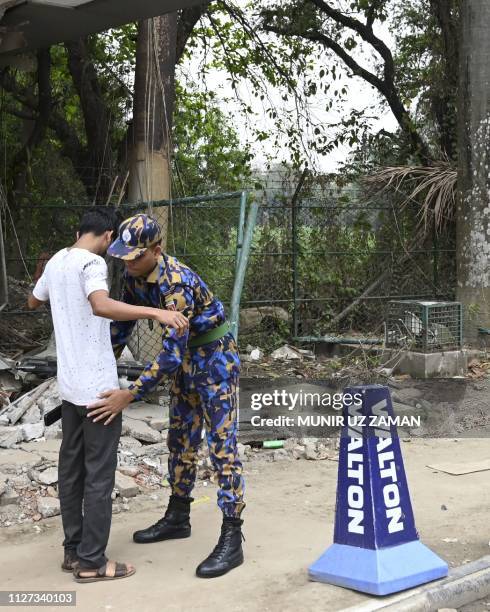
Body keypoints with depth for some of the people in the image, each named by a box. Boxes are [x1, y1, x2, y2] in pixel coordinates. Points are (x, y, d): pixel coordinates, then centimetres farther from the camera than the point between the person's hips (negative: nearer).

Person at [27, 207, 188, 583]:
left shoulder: (56, 261, 10)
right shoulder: (92, 263, -15)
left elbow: (33, 302, 28)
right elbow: (102, 306, -36)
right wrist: (155, 312, -41)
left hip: (70, 386, 9)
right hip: (97, 387, -9)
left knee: (72, 469, 14)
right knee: (99, 475, 0)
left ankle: (74, 551, 24)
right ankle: (91, 562, 7)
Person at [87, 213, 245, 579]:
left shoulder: (176, 282, -32)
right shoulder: (135, 275, -6)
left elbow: (170, 352, -36)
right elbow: (124, 320, 9)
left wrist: (130, 395, -37)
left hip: (215, 356, -9)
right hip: (186, 355, 9)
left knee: (221, 444, -9)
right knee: (181, 439, 15)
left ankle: (232, 540, -5)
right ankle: (178, 518, 30)